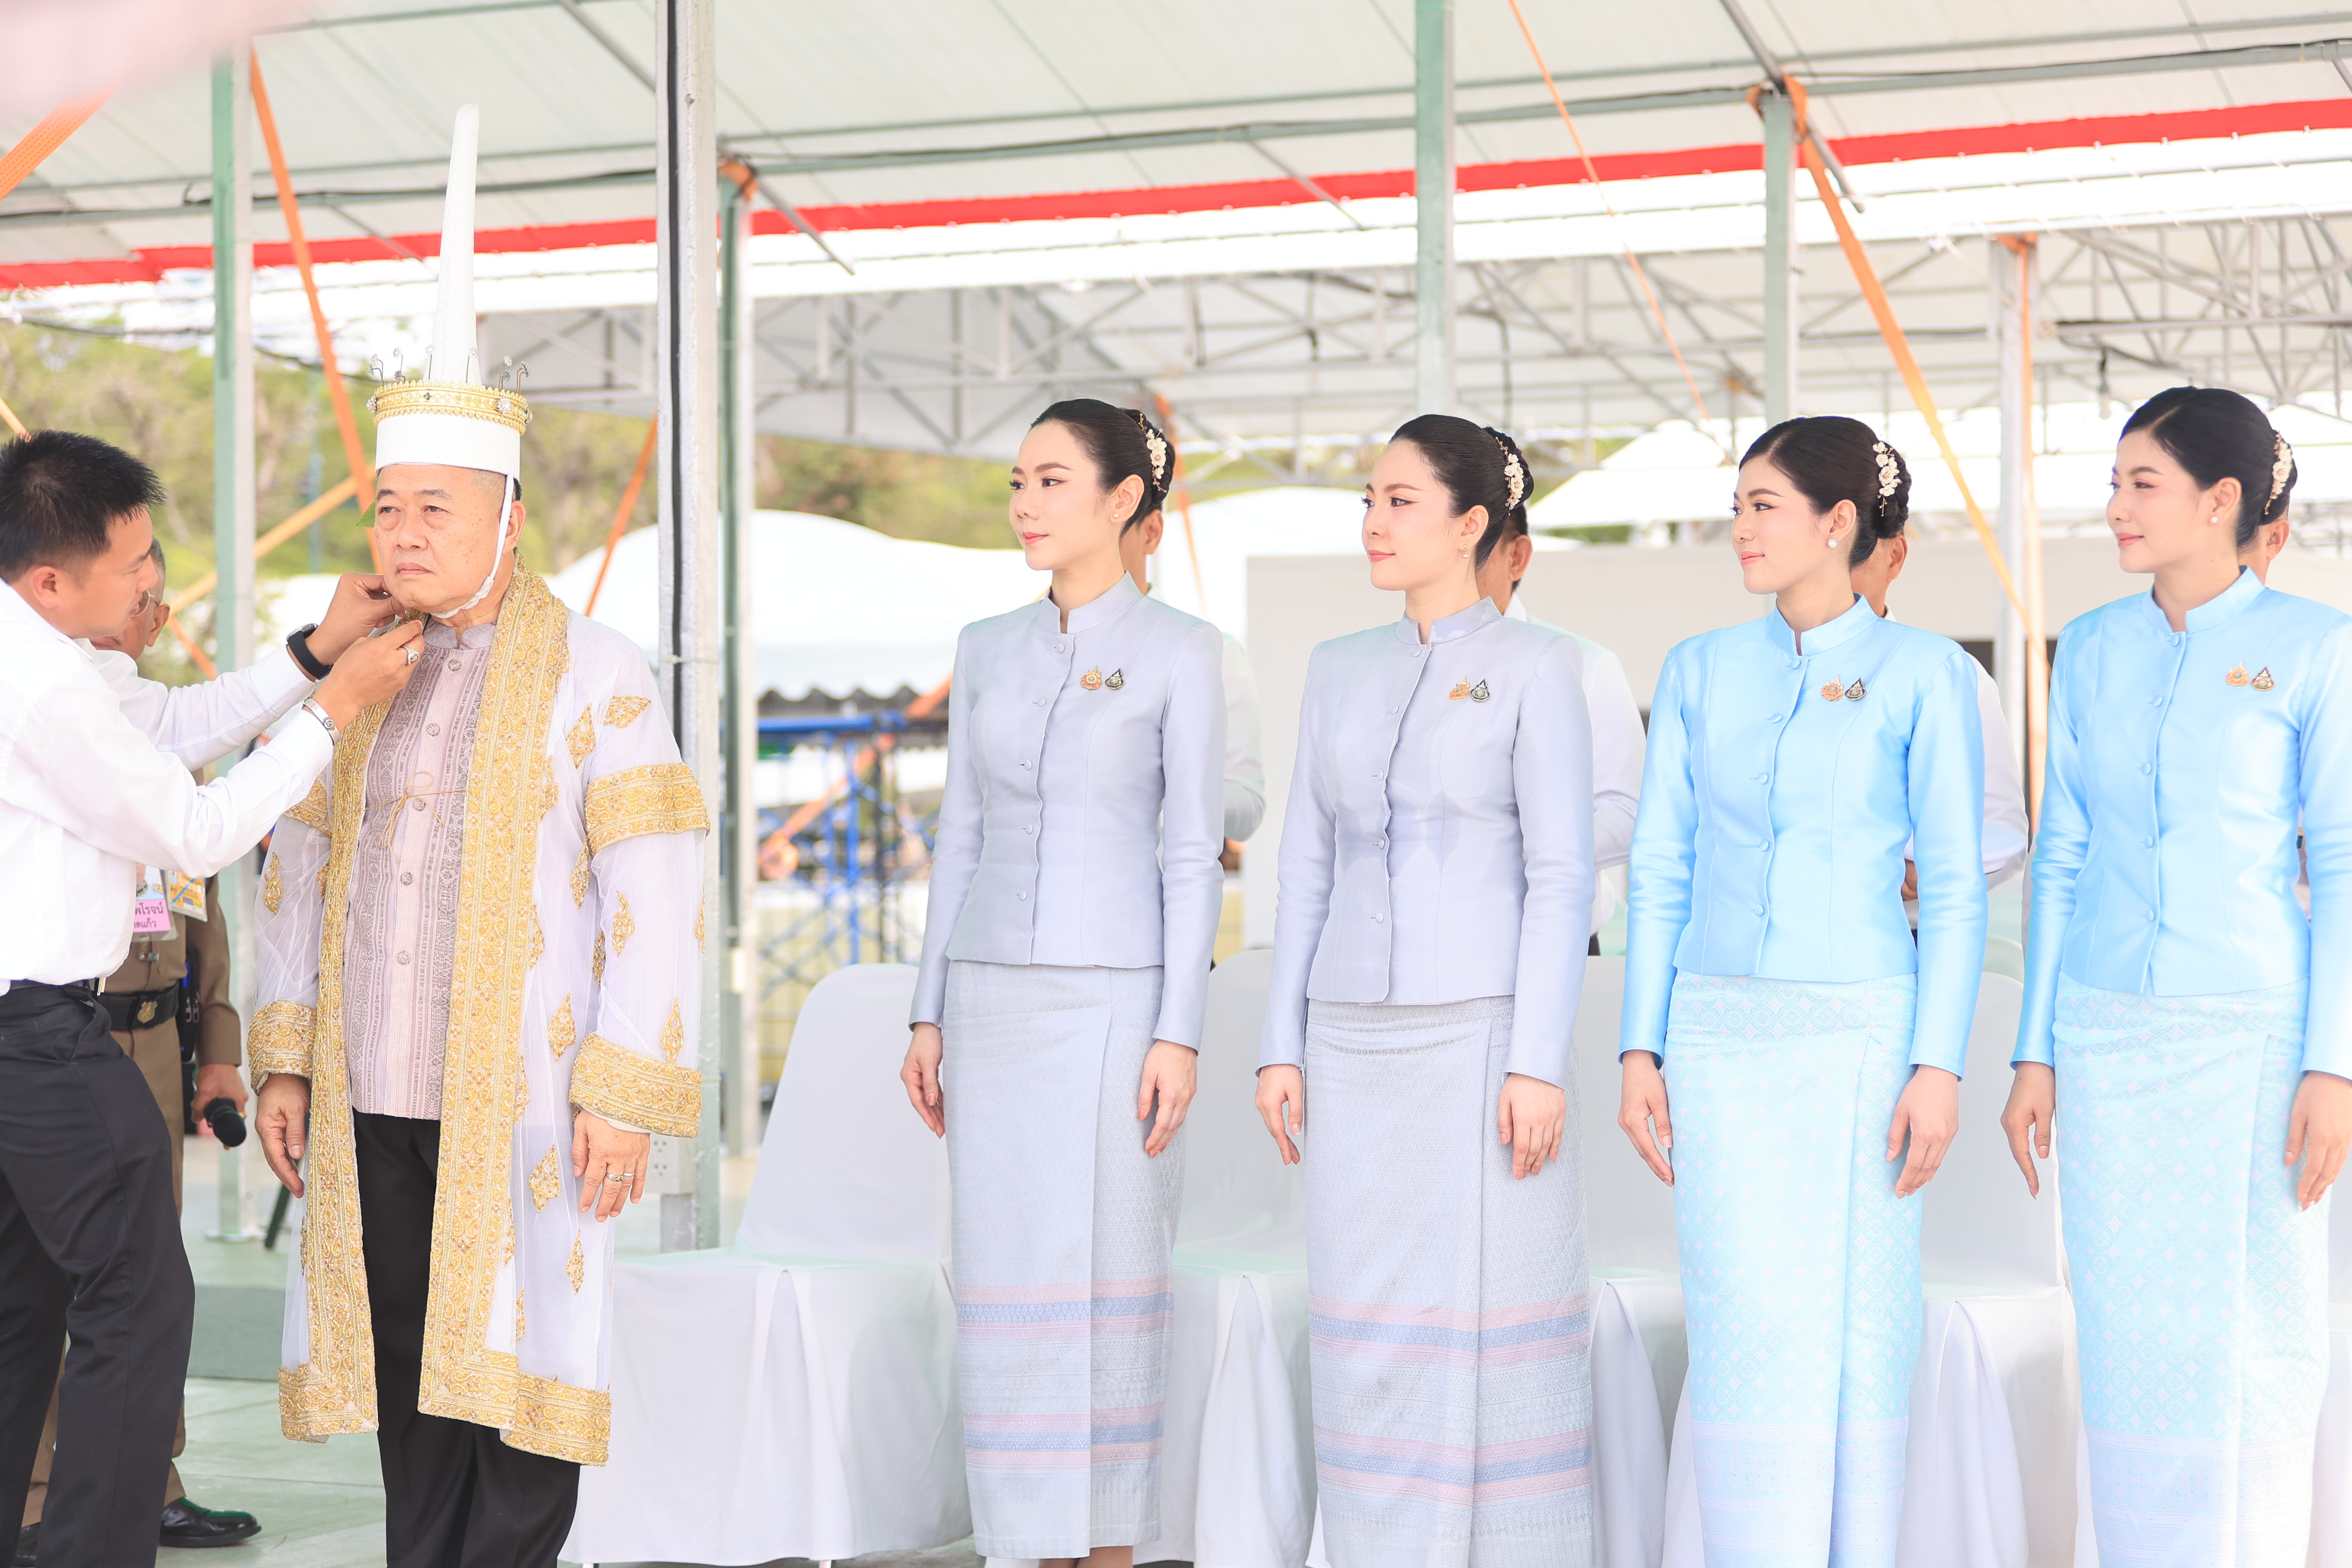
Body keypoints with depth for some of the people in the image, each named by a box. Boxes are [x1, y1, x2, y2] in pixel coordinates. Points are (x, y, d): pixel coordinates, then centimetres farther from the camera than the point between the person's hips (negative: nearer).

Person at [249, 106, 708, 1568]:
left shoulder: (598, 675, -6)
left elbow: (657, 898, -10)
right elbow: (300, 872, 15)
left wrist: (625, 1098, -14)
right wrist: (285, 1058, 7)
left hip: (527, 1099, -5)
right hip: (375, 1101, 5)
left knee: (515, 1379, -3)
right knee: (410, 1386, 9)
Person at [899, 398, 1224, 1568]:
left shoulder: (1177, 649, -3)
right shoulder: (987, 649, 10)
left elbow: (1193, 853, -6)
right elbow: (961, 839, 12)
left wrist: (1179, 1035, -13)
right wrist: (929, 1017, 7)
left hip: (1119, 998, -4)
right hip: (995, 999, 4)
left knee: (1109, 1284, -1)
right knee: (1006, 1286, 4)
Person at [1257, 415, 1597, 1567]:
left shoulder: (1536, 667, -4)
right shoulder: (1340, 670, 12)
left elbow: (1562, 874, -8)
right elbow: (1309, 867, 13)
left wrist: (1539, 1063, -15)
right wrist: (1283, 1044, 7)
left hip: (1486, 1030, -5)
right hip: (1362, 1041, 5)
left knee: (1497, 1320, -2)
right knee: (1373, 1326, 6)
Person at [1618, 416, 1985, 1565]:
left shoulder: (1925, 675, -4)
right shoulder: (1700, 670, 6)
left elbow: (1955, 886, -5)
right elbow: (1662, 874, 7)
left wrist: (1939, 1069, -11)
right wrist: (1641, 1052, 2)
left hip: (1860, 1036, -3)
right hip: (1724, 1036, 3)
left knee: (1855, 1330, 2)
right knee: (1744, 1330, 1)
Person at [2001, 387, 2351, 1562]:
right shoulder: (2092, 650, 7)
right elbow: (2062, 860, 10)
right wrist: (2036, 1054, 7)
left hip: (2253, 1029, -3)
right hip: (2110, 1032, 4)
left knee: (2253, 1338, 0)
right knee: (2126, 1334, 6)